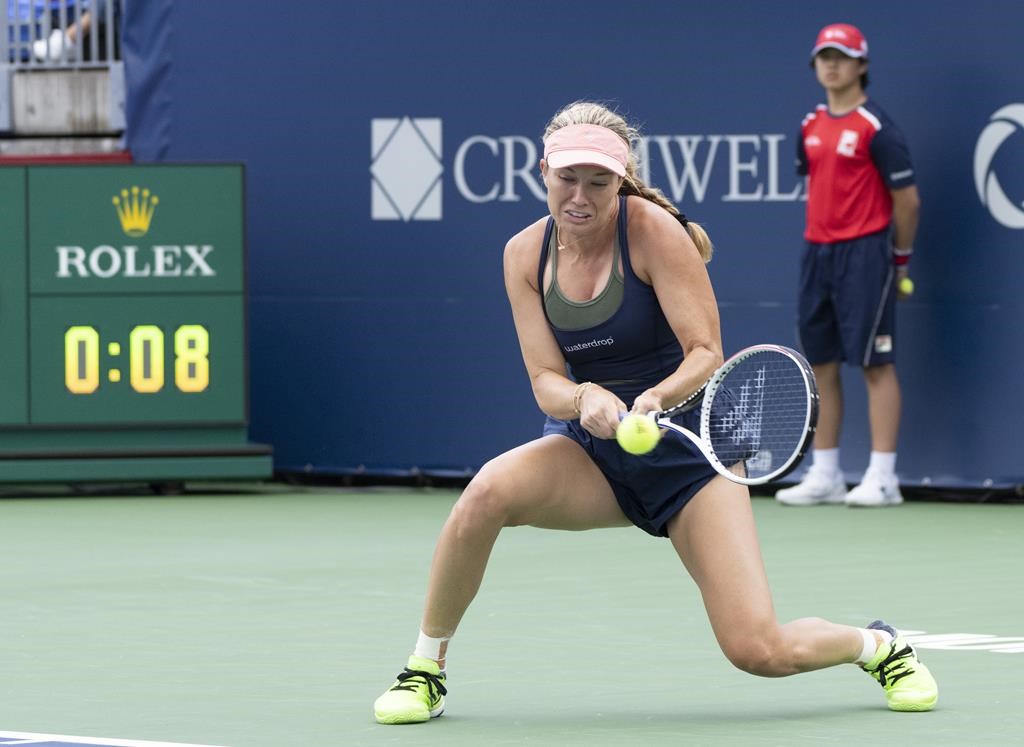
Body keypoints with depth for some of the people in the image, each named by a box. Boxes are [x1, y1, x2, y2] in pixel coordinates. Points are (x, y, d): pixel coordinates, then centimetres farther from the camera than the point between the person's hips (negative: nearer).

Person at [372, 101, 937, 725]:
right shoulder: (525, 254, -3)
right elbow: (545, 380, -7)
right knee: (488, 492, -32)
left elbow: (707, 355, -18)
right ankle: (426, 670, -13)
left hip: (686, 445, -3)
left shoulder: (652, 229, -16)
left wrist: (653, 399, -38)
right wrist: (585, 399, -31)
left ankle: (877, 645, 18)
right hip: (588, 449, 3)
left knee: (760, 651, -17)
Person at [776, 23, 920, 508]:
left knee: (875, 363, -6)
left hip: (864, 253, -7)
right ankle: (825, 476, 14)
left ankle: (882, 479, -6)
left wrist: (900, 259, 0)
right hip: (818, 251, 7)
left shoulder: (877, 129, -9)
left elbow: (907, 199, -6)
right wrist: (824, 242, 15)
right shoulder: (810, 127, 11)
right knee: (822, 364, 8)